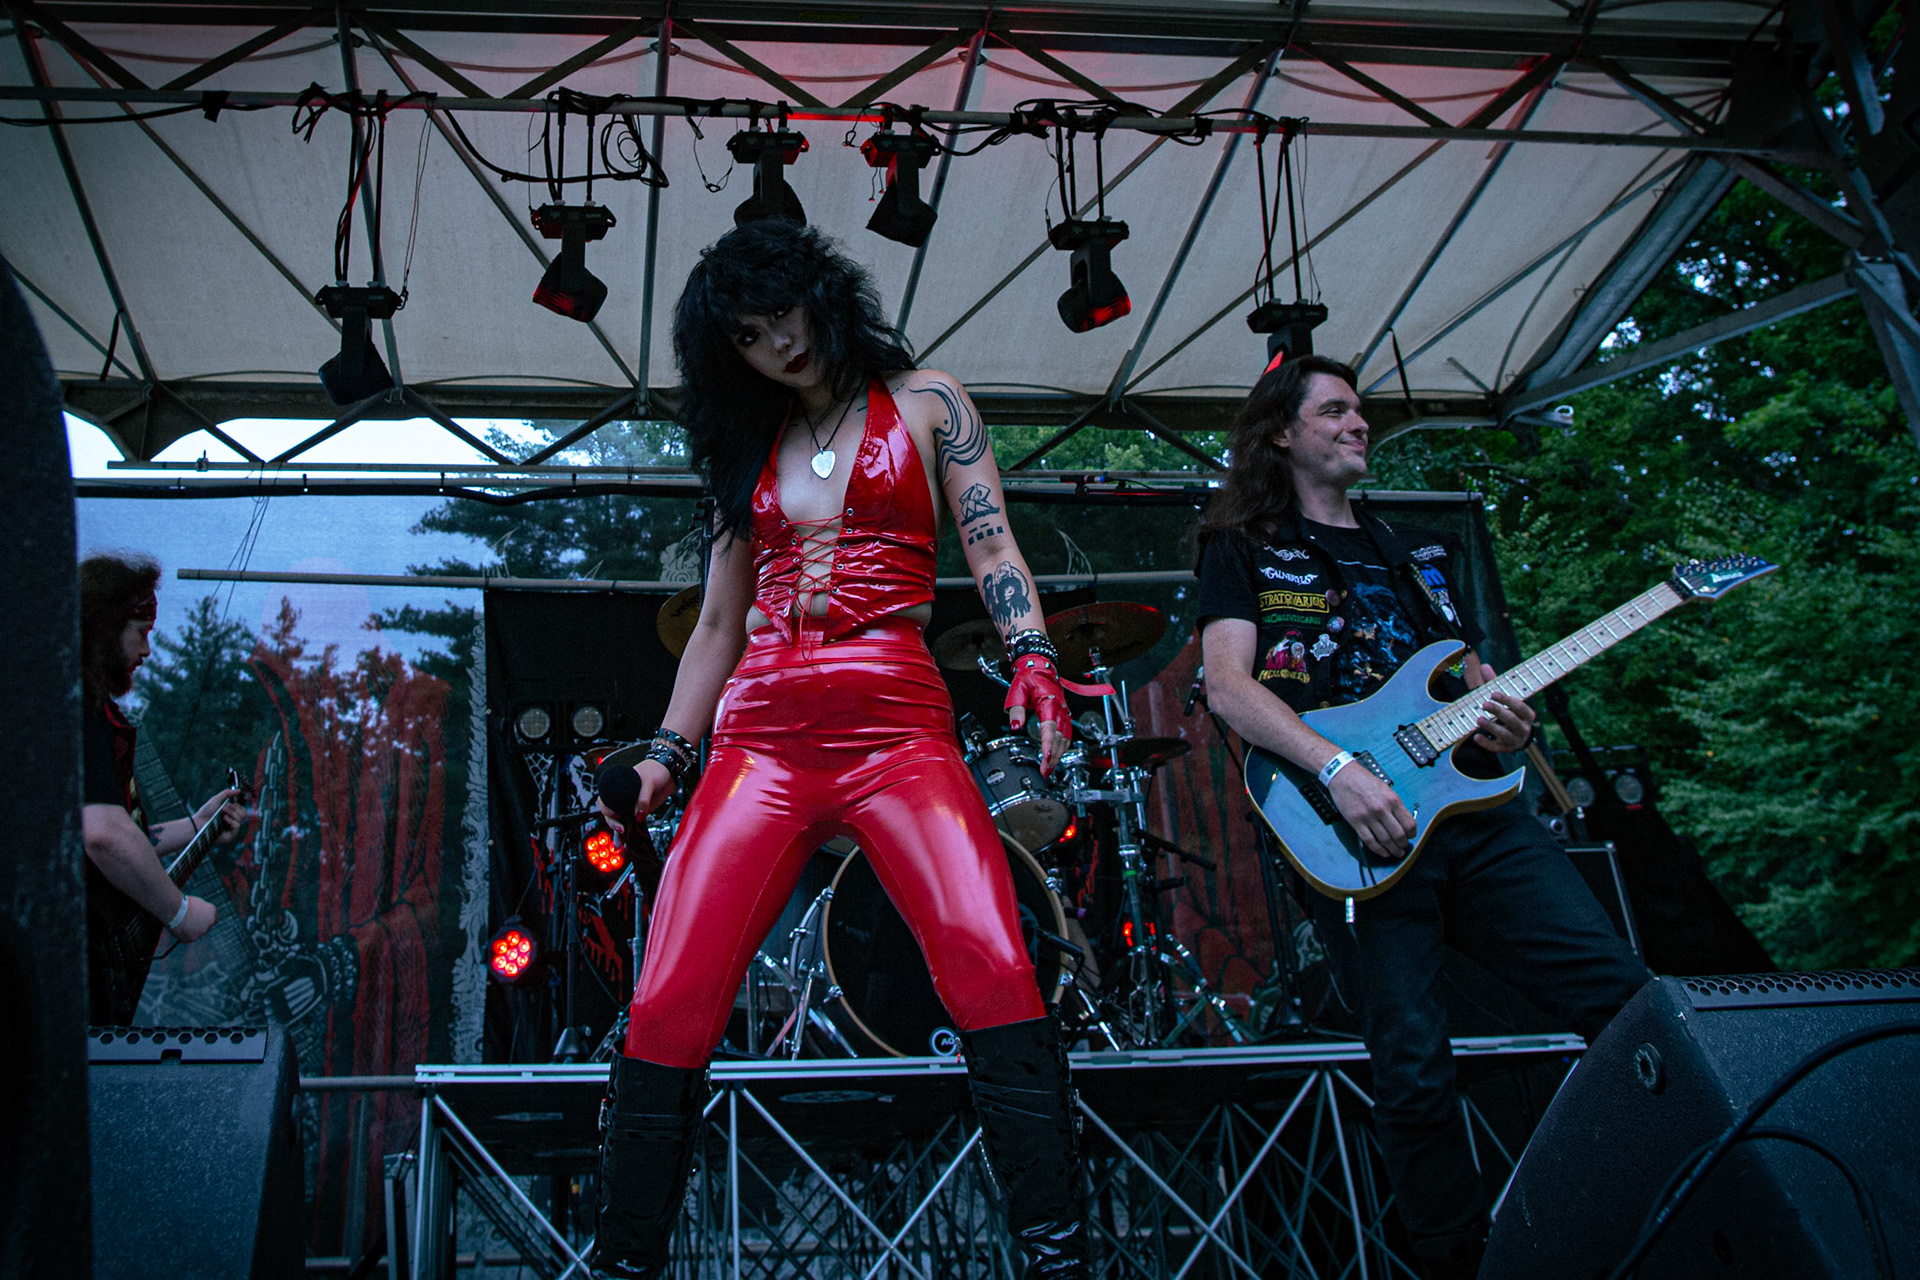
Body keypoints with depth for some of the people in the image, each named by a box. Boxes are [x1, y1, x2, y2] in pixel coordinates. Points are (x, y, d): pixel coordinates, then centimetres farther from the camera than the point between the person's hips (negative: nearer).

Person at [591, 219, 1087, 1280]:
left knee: (994, 968, -23)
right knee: (669, 1003, -7)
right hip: (760, 735, 3)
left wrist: (1032, 654, -15)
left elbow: (991, 545, 4)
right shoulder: (748, 448, 23)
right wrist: (663, 756, 15)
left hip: (895, 725, -3)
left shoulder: (925, 403, 13)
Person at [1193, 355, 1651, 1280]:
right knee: (1415, 1072, -8)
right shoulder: (1244, 547, 9)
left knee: (1630, 1000, -6)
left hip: (1474, 809, 5)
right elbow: (1227, 686, -6)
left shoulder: (1415, 553, 27)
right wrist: (1338, 768, -20)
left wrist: (1506, 717, 2)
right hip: (1358, 824, -5)